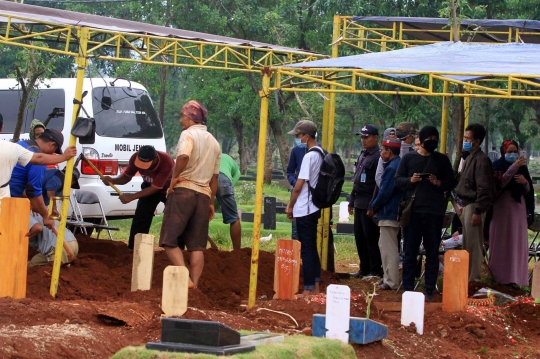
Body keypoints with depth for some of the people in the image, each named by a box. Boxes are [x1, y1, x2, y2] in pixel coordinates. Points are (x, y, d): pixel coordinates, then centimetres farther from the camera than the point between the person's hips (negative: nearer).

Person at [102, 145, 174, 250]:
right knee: (140, 220, -5)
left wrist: (131, 197, -38)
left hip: (168, 190, -3)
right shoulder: (135, 158, -28)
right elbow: (126, 176, -11)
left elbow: (155, 188, -36)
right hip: (149, 187, 3)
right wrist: (112, 180, -33)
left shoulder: (166, 162, -41)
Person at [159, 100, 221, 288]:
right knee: (197, 246, 5)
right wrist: (211, 202, 23)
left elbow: (183, 155, -27)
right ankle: (194, 284, -1)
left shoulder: (188, 134, -4)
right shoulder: (214, 142, 19)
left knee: (170, 240, -4)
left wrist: (175, 177, -14)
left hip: (184, 190, -7)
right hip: (203, 195, 7)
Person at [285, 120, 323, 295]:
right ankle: (315, 287, 18)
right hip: (315, 207, 9)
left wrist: (290, 206, -3)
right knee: (312, 248, 14)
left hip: (304, 210, -9)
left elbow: (299, 185, -15)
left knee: (306, 250, -5)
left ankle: (308, 290, -3)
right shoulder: (321, 155, 9)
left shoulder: (309, 156, -17)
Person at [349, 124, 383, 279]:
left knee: (371, 238, -5)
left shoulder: (378, 156, -13)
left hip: (369, 204, -10)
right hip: (360, 202, 10)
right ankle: (364, 269, 20)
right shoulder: (363, 155, 17)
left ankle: (375, 271, 0)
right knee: (359, 237, 12)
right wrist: (352, 200, 21)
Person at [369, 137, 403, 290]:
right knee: (385, 246, 18)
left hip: (389, 214, -11)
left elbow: (385, 193, -20)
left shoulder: (392, 168, -17)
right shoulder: (397, 165, 14)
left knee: (388, 248, -7)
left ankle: (391, 282, -5)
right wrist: (376, 208, 11)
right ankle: (389, 277, 24)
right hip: (393, 213, 11)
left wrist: (373, 208, -7)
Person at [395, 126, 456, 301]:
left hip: (434, 212, 0)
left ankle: (429, 290, 7)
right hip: (413, 211, 0)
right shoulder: (408, 158, 8)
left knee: (432, 252, 3)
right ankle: (408, 288, 8)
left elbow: (451, 182, 10)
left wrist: (439, 183, -10)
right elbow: (398, 180, 7)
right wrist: (410, 180, -12)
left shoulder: (442, 160, 10)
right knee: (410, 251, 2)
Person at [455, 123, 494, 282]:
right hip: (467, 204, 10)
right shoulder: (469, 157, 15)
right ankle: (468, 276, 23)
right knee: (467, 244, 15)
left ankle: (473, 278, -2)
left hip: (474, 206, -10)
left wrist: (477, 211, -22)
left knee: (474, 244, -6)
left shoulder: (481, 160, -16)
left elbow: (483, 189, -20)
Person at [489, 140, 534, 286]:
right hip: (502, 208, -4)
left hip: (518, 208, 4)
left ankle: (515, 275, 2)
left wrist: (525, 182, -9)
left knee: (517, 241, 1)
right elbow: (501, 182, -20)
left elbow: (528, 191, 13)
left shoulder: (522, 167, 12)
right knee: (501, 241, -4)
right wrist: (514, 167, -29)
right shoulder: (498, 166, 0)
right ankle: (500, 274, -1)